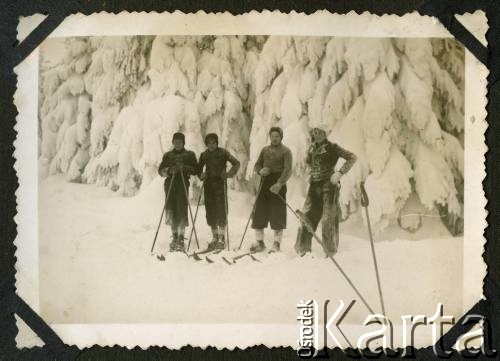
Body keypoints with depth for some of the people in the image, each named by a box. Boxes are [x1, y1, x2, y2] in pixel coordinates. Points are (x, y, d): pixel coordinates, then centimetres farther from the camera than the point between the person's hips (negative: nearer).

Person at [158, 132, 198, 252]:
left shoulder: (189, 155, 10)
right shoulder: (168, 155, 15)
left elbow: (195, 169, 2)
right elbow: (160, 170, 9)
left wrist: (184, 168, -14)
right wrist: (169, 170, -12)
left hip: (183, 185, -2)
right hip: (170, 185, 3)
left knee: (181, 211, -10)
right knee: (171, 211, 1)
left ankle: (181, 238, -7)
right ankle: (174, 237, 12)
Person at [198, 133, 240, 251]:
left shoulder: (223, 152, 0)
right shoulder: (204, 155, 10)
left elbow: (236, 163, 1)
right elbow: (199, 169, 20)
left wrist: (229, 173, -13)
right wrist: (201, 175, -1)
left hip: (220, 183, -4)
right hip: (208, 185, 4)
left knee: (221, 210, -9)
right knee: (210, 211, 4)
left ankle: (222, 238, -5)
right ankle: (214, 237, 15)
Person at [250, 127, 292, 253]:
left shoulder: (285, 151, -2)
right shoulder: (265, 150, 14)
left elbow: (288, 170, -13)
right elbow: (257, 165, 19)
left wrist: (279, 183, -28)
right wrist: (260, 170, -6)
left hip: (278, 184, -5)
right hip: (265, 182, 5)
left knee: (277, 214, -2)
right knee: (259, 213, 2)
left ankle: (276, 244, 5)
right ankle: (259, 242, 11)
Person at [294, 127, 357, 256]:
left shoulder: (332, 147, -6)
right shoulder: (312, 148, 11)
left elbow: (352, 158, -9)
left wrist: (340, 172, -18)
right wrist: (315, 171, 13)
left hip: (329, 185, -5)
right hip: (314, 186, 5)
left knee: (329, 219, -3)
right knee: (307, 217, 2)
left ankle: (331, 252, 7)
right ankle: (303, 248, 10)